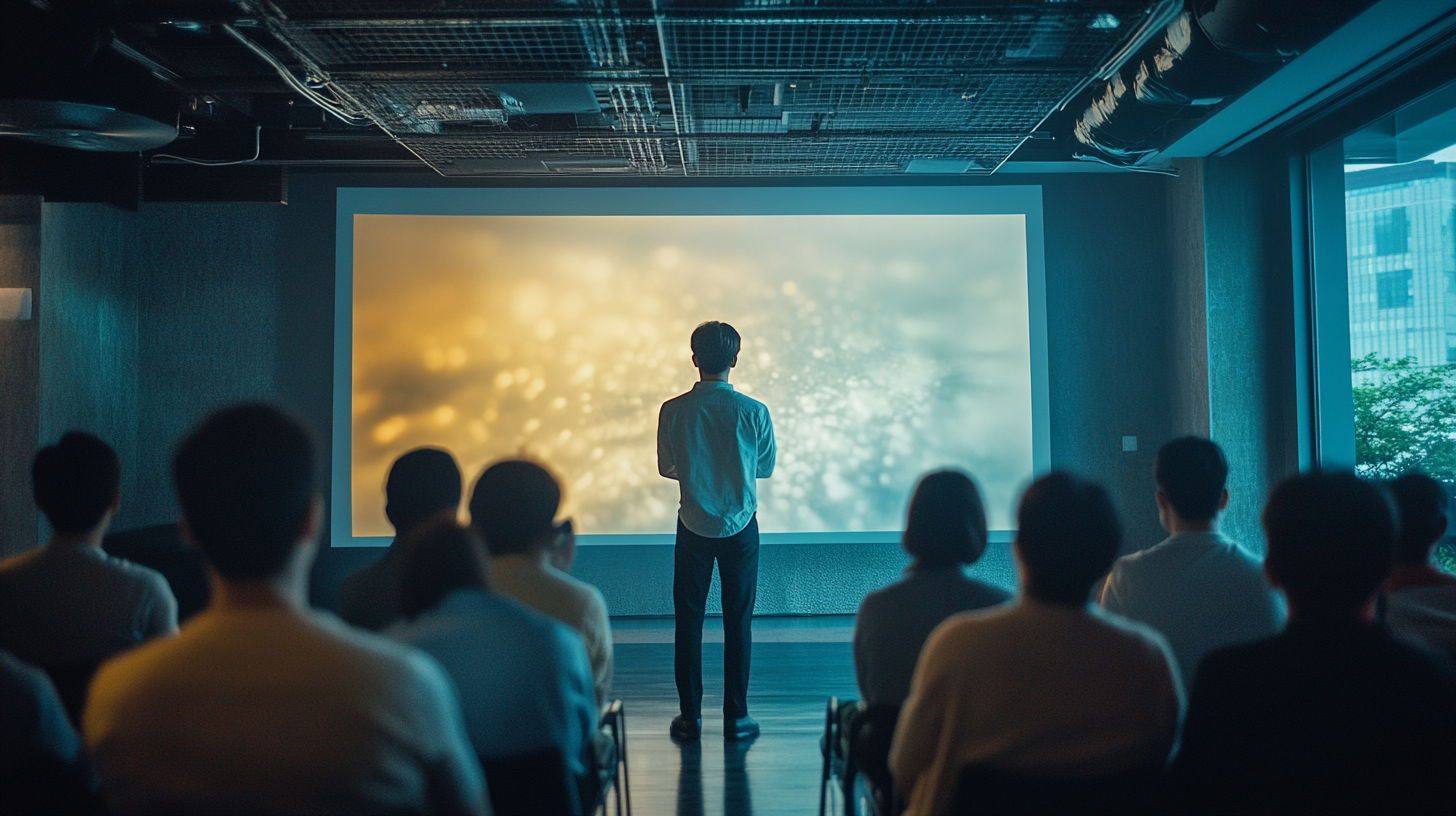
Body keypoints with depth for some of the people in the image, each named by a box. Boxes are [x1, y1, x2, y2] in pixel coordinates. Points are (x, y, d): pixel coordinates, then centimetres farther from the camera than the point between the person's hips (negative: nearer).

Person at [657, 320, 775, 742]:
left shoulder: (673, 411, -10)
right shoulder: (754, 412, -11)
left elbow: (666, 467, 2)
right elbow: (766, 468, 2)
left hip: (694, 527, 0)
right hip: (741, 527, 0)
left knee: (688, 620, 10)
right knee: (738, 621, 9)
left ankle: (690, 716, 16)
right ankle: (736, 718, 15)